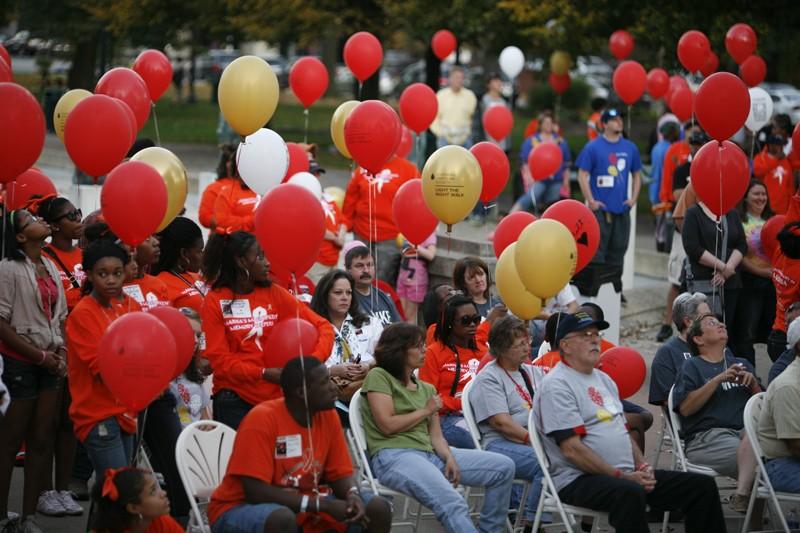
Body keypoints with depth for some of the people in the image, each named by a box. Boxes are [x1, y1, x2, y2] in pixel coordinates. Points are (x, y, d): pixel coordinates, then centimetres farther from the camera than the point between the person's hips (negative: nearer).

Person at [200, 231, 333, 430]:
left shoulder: (274, 293, 6)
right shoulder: (215, 301, -2)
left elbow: (322, 326, 4)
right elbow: (219, 360, -6)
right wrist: (265, 374, -17)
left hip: (276, 396, 3)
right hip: (234, 400, -3)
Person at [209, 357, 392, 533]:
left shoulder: (328, 416, -3)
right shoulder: (262, 419, -22)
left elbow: (340, 474, 5)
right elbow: (256, 492, -26)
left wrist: (353, 496, -20)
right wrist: (325, 505, -26)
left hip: (304, 509, 7)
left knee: (378, 508, -10)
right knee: (283, 518, -40)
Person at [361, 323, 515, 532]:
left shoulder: (427, 389, 24)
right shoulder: (378, 377, 4)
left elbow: (436, 437, 16)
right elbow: (387, 425, -7)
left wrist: (449, 458, -6)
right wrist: (426, 411, 5)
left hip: (429, 453, 8)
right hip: (394, 456, -8)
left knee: (504, 466, -3)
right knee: (453, 504, -34)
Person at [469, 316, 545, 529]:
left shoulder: (534, 372, 22)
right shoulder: (488, 379, -1)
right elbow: (502, 423, -11)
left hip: (538, 442, 7)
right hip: (500, 445, -7)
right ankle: (531, 523, -25)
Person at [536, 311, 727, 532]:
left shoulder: (603, 379, 21)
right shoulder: (556, 385, -9)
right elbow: (572, 450, -17)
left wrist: (642, 467, 3)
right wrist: (622, 477, -17)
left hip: (627, 476, 9)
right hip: (578, 480, -9)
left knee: (703, 486, 0)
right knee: (630, 493, -42)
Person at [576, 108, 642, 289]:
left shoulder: (630, 148, 9)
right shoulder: (593, 148, -4)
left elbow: (636, 175, 18)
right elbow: (583, 174, -4)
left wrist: (633, 198, 5)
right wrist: (591, 201, -10)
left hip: (622, 208, 5)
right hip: (601, 208, -5)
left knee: (618, 251, 10)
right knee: (597, 252, -5)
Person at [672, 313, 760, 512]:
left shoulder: (743, 365, 28)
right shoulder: (692, 366, 12)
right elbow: (685, 408, -5)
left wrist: (752, 383, 2)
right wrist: (718, 380, -10)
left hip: (743, 430, 4)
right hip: (706, 436, -4)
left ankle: (742, 493, -35)